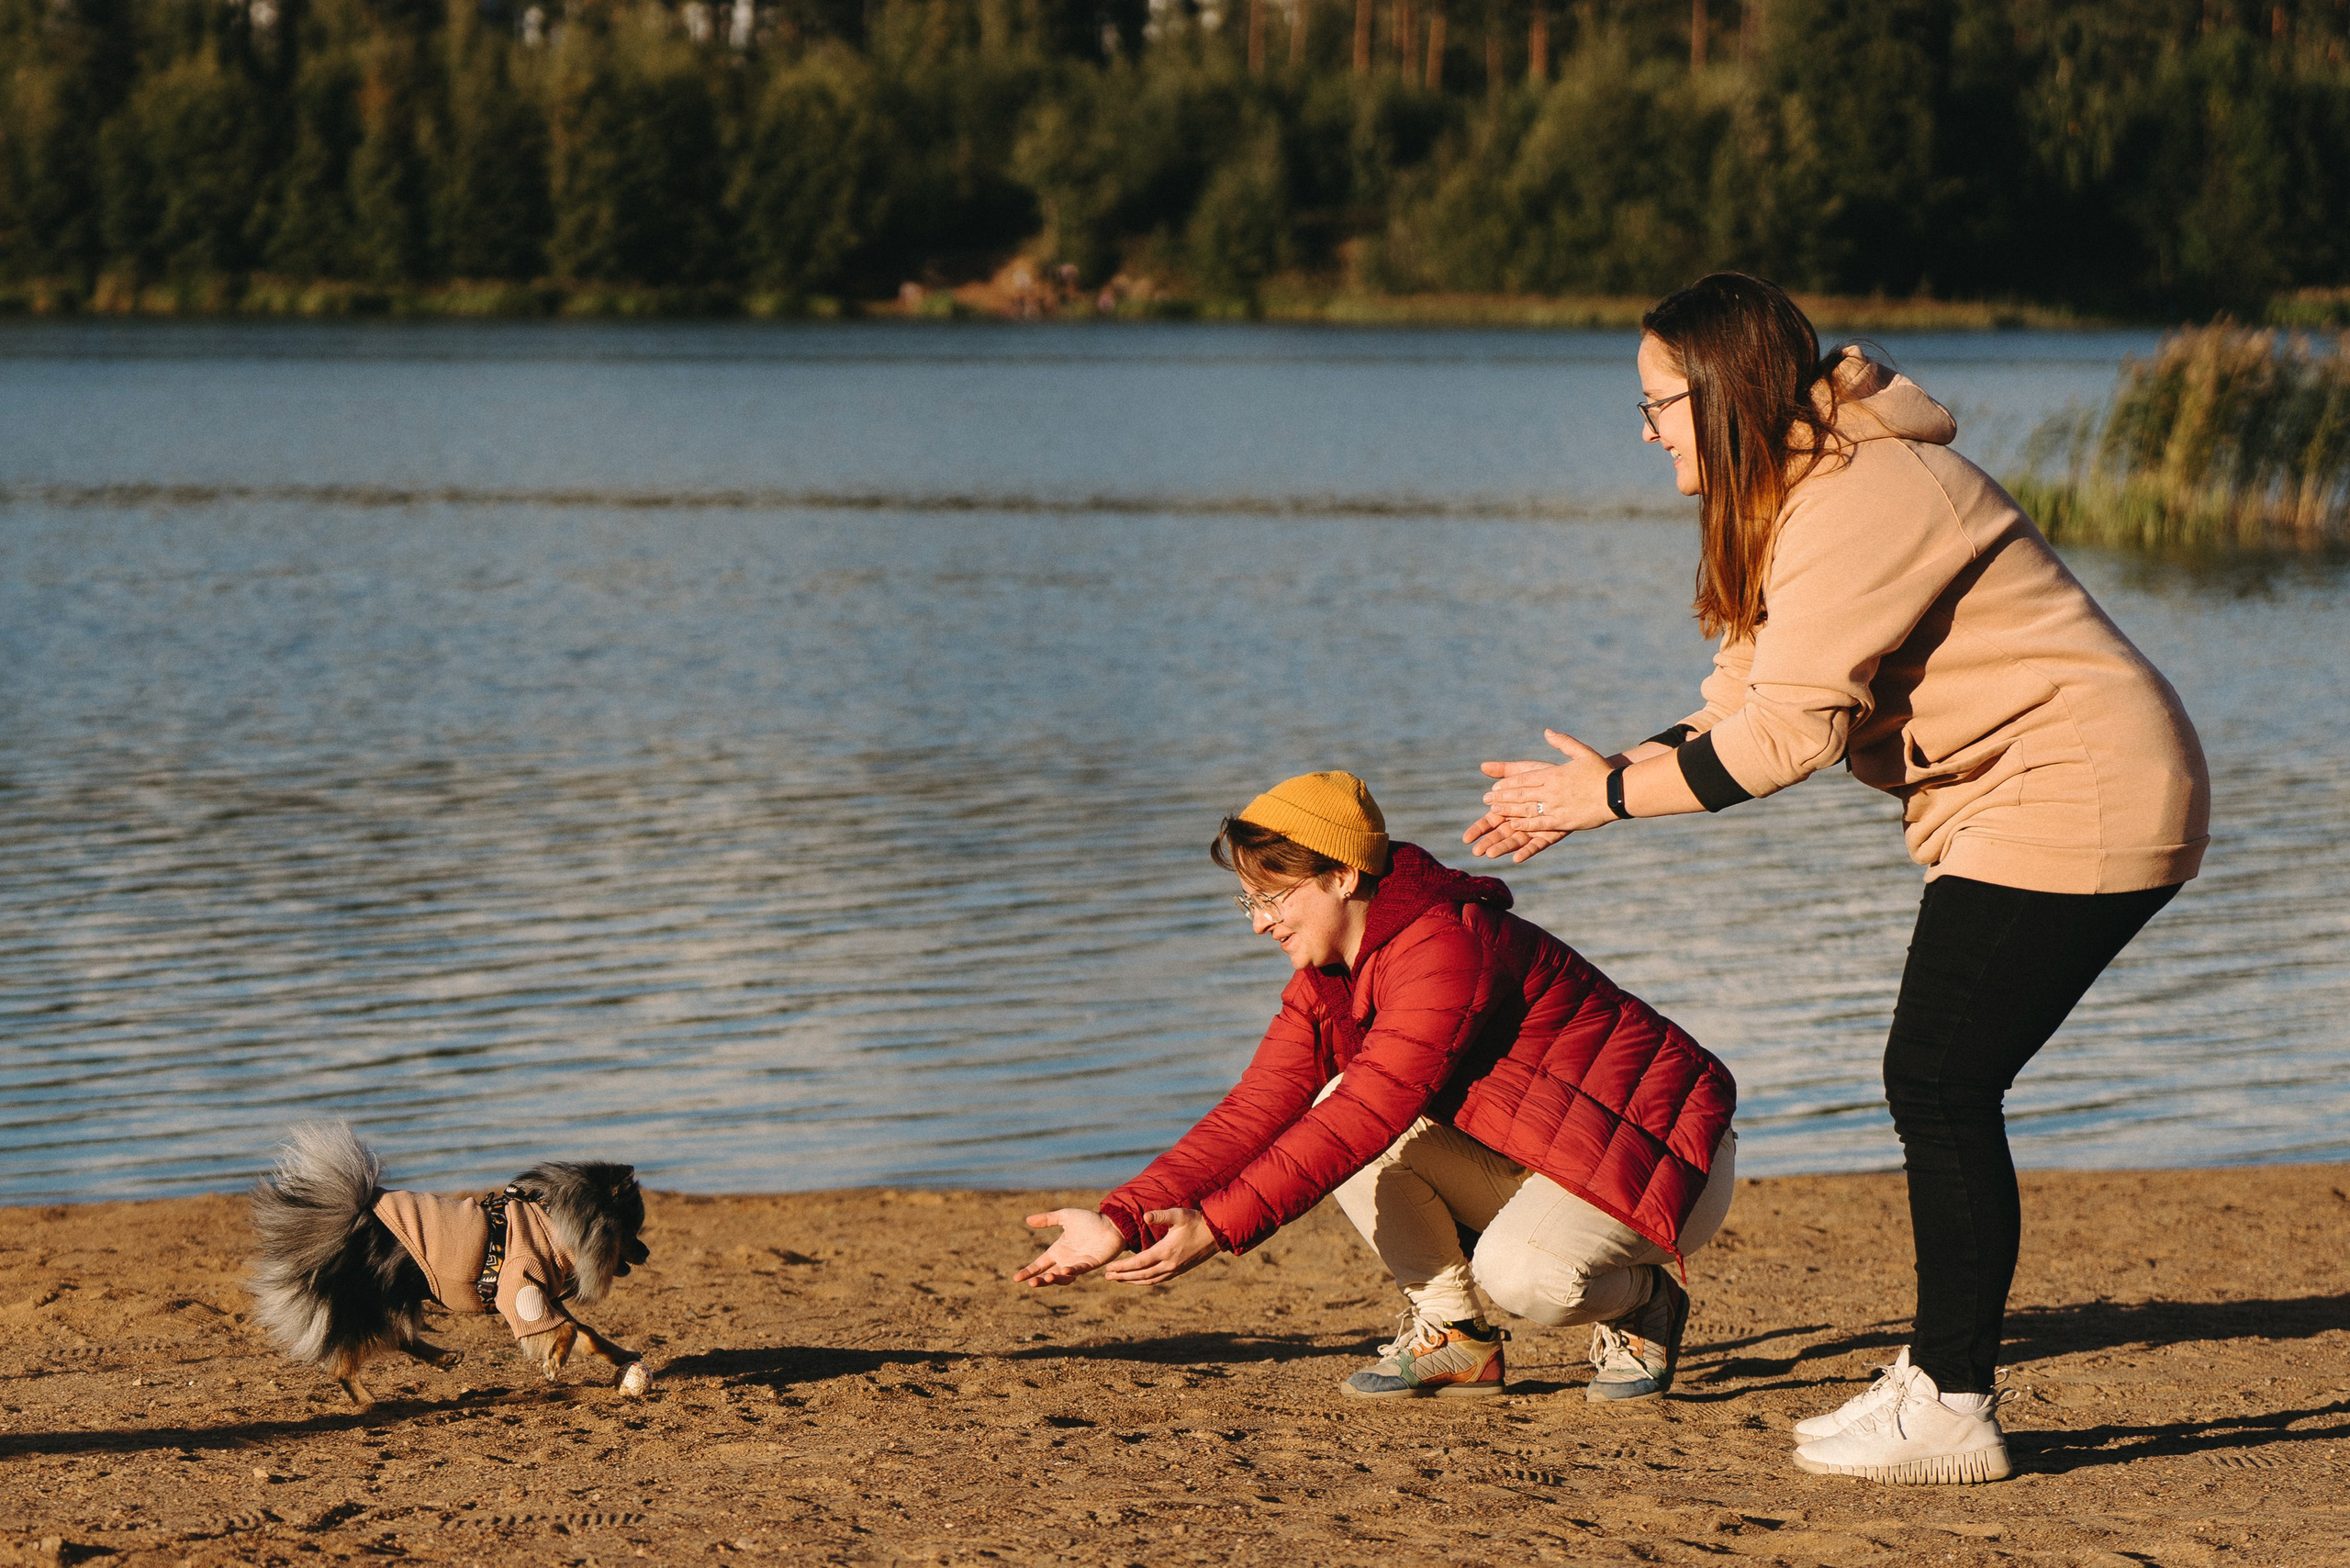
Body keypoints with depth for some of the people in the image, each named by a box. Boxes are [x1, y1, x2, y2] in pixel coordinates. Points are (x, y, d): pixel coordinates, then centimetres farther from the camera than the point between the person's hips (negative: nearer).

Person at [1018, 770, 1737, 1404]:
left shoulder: (1447, 950, -28)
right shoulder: (1324, 983, 0)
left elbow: (1364, 1120, -35)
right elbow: (1253, 1113, -9)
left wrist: (1215, 1226, -40)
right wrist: (1121, 1220, -23)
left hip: (1659, 1154, -8)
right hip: (1532, 1167, 8)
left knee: (1520, 1271, -37)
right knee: (1329, 1107, -12)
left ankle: (1641, 1299, -2)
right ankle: (1452, 1335, -3)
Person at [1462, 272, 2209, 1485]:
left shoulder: (1859, 499, -21)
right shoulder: (1806, 495, 14)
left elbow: (1788, 730, -25)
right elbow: (1744, 701, 13)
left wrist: (1611, 793, -15)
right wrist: (1598, 782, 1)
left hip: (2074, 803, -10)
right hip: (2005, 809, 10)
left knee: (1940, 1085, -10)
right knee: (1935, 1087, 10)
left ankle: (1954, 1412, -5)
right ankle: (1938, 1372, 16)